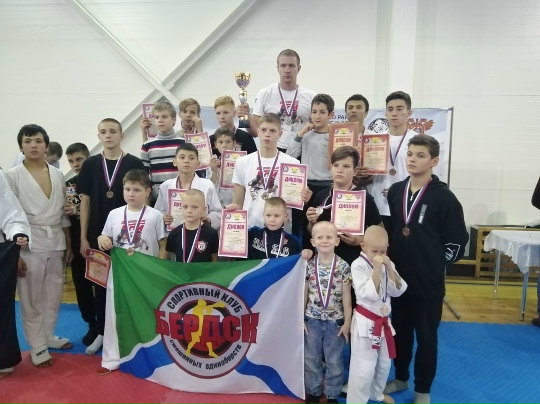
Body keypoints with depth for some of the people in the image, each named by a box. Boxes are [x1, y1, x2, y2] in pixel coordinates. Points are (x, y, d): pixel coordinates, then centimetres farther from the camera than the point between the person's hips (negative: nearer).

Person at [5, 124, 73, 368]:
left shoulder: (58, 175, 7)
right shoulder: (13, 176, -6)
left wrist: (68, 243, 12)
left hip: (56, 242, 4)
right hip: (29, 244, -4)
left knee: (54, 294, 14)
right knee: (31, 299, 5)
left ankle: (48, 336, 32)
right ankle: (37, 346, 19)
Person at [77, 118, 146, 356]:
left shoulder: (134, 164, -4)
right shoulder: (90, 164, 3)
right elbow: (85, 202, 5)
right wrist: (83, 238, 2)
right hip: (98, 235, 2)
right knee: (100, 284, 11)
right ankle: (101, 332, 25)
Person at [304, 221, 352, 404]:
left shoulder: (343, 267, -9)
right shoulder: (308, 266, -6)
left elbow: (346, 296, -5)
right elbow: (304, 293, 1)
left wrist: (347, 322, -4)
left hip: (335, 320, -1)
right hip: (312, 319, 2)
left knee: (334, 360, 13)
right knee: (311, 358, 15)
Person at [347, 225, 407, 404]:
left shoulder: (387, 264, 2)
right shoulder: (358, 265, -18)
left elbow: (397, 291, -4)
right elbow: (368, 294, -25)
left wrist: (389, 268, -16)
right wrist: (376, 269, -29)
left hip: (383, 320, 7)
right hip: (365, 322, -7)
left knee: (384, 363, 22)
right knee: (364, 368, -4)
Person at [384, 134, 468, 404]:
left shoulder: (444, 197, -13)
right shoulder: (395, 191, 2)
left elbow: (457, 242, -8)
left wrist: (434, 264, -3)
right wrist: (392, 259, 8)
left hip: (428, 283, -4)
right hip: (398, 277, 5)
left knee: (426, 337, 10)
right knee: (400, 332, 19)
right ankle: (401, 378, 39)